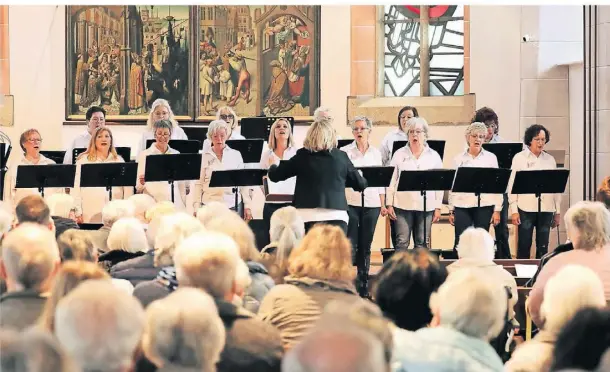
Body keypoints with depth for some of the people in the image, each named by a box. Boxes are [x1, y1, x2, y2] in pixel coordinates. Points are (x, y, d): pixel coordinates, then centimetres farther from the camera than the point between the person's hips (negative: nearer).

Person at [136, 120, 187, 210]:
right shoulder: (144, 155, 2)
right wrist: (142, 183, -21)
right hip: (152, 203, -2)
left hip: (175, 204, 2)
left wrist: (184, 205, 11)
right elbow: (138, 188, 0)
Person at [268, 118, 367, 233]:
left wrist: (272, 166, 35)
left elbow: (275, 175, 12)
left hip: (309, 215, -1)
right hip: (337, 215, 1)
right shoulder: (341, 157, 7)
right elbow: (361, 184, 16)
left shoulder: (303, 156, 4)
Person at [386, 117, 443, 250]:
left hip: (426, 206, 1)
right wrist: (389, 204, 0)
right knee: (402, 243, -2)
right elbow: (391, 180, 6)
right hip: (403, 205, -1)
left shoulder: (434, 156, 7)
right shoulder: (399, 154, 6)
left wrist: (438, 207, 1)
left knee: (422, 244, 3)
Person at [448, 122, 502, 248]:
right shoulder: (458, 158, 8)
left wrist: (497, 210, -2)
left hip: (484, 206, 0)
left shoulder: (491, 158, 5)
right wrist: (451, 210, 5)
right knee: (460, 242, -3)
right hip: (462, 205, 1)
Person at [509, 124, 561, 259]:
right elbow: (512, 185, -1)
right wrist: (514, 210, -7)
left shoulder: (550, 159, 10)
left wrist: (557, 212, 9)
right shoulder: (519, 158, 2)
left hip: (546, 209, 3)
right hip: (526, 208, -3)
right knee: (524, 247, 0)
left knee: (543, 247, 5)